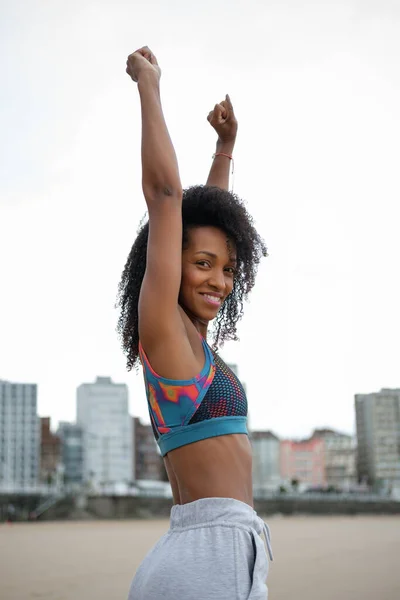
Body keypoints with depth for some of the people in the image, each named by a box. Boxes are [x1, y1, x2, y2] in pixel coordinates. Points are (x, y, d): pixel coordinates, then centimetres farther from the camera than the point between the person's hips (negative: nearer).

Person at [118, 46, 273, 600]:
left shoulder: (192, 338, 14)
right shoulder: (162, 328, -6)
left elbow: (209, 217, 25)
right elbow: (164, 192, -7)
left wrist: (226, 144, 31)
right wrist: (149, 86, 0)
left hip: (226, 548, 9)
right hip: (215, 549, -9)